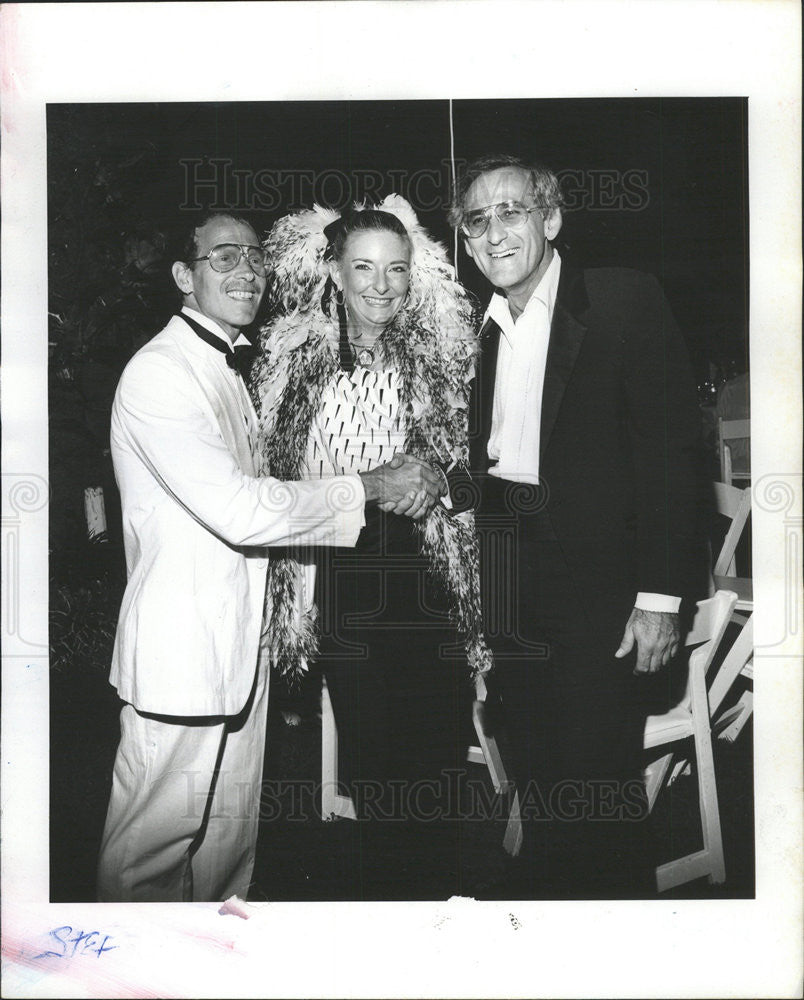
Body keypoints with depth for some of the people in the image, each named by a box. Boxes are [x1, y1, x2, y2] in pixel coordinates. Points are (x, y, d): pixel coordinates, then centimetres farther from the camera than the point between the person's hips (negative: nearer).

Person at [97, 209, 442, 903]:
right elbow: (238, 510, -23)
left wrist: (391, 500, 12)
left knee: (231, 848, 17)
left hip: (237, 651, 9)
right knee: (152, 862, 2)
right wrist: (370, 487, -15)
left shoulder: (225, 371, 17)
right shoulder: (160, 371, -15)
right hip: (180, 656, -9)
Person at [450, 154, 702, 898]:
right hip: (510, 590, 5)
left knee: (599, 780, -2)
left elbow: (670, 446, -9)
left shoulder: (625, 300, -5)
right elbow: (478, 458, 11)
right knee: (537, 775, 13)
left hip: (600, 580, -5)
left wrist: (660, 595, -14)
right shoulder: (475, 328, 11)